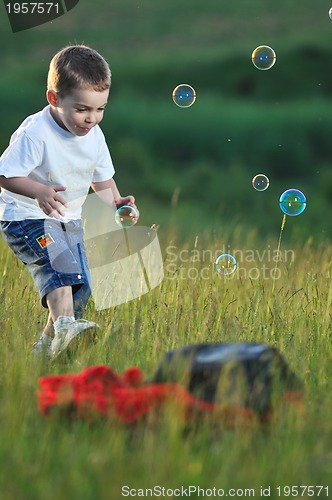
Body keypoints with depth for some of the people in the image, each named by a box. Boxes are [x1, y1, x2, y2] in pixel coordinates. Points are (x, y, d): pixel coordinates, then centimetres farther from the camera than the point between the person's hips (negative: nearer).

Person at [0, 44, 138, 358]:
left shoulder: (94, 135, -3)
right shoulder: (34, 134, -24)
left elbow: (102, 179, 11)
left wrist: (116, 202, -9)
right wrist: (39, 192, -38)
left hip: (69, 220, 7)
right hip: (26, 218, -7)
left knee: (82, 287, 5)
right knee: (57, 262, -32)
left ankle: (48, 344, 21)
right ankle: (64, 323, -48)